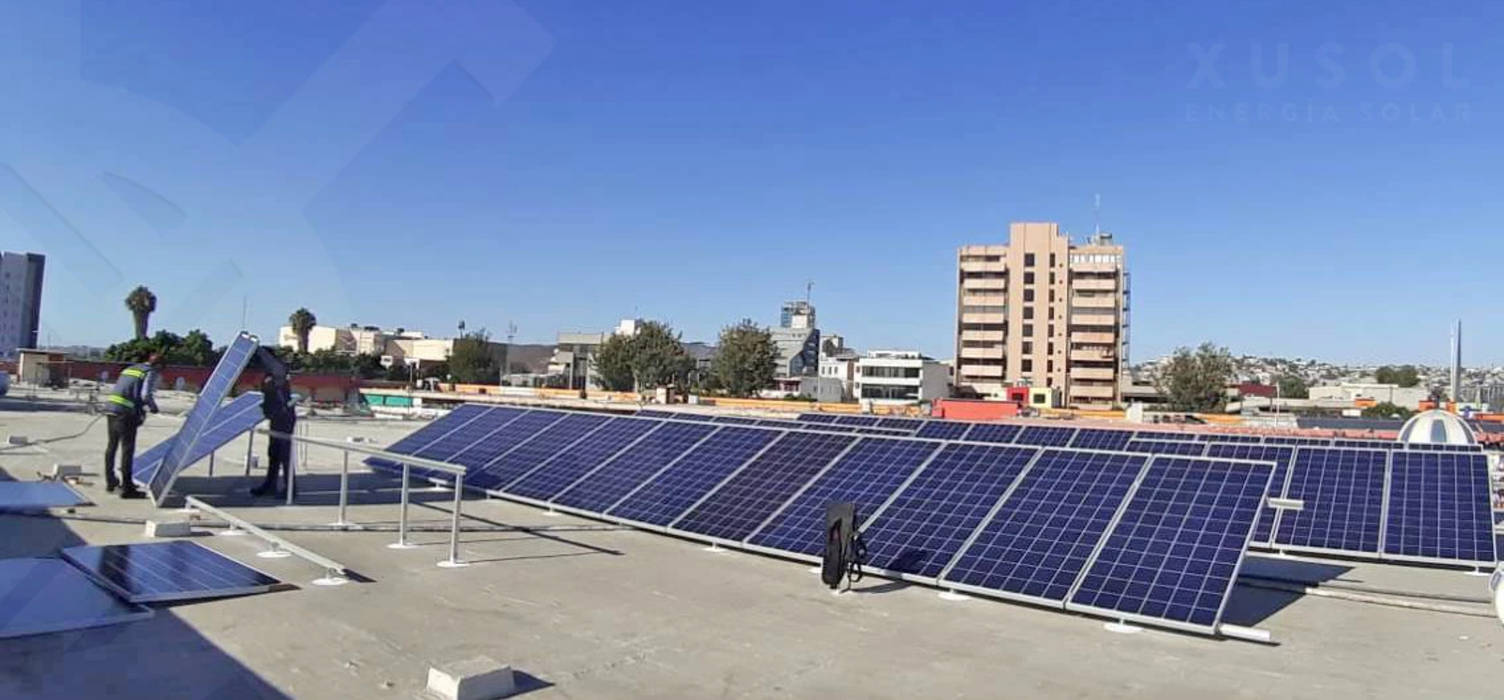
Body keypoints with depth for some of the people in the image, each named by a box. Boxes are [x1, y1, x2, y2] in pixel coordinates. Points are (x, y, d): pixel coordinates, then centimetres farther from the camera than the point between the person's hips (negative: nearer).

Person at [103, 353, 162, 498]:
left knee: (112, 446, 18)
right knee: (128, 448, -5)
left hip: (110, 406, 8)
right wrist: (153, 407, 6)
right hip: (125, 412, -8)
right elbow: (146, 394, -14)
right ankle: (126, 488, -4)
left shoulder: (130, 368, 23)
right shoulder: (151, 373, -1)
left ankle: (110, 481, 31)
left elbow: (118, 389, 23)